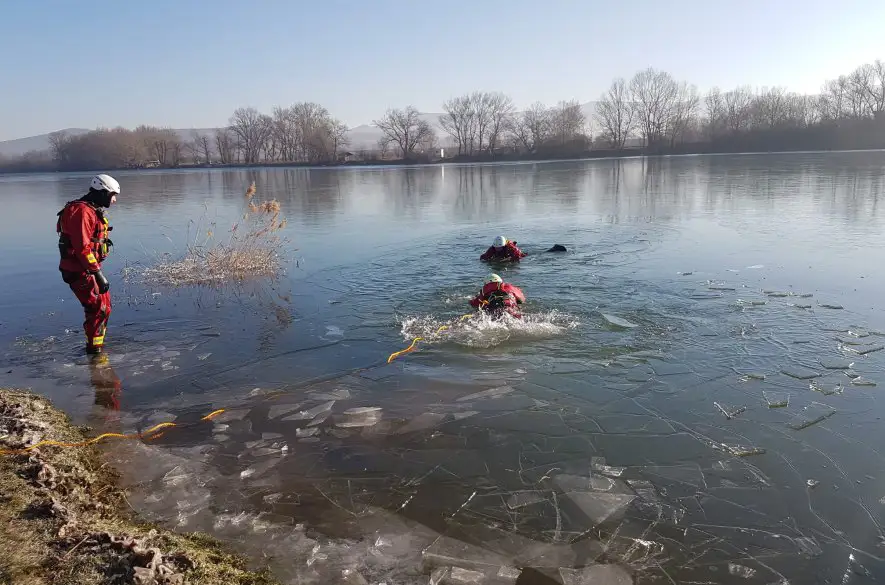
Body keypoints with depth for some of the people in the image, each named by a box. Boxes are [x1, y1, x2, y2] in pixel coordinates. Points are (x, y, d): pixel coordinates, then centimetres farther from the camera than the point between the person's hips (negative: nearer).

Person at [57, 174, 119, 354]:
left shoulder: (92, 210, 13)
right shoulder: (82, 211, -21)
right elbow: (82, 248, -27)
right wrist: (98, 273, -27)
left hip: (88, 268, 11)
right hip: (79, 271, -11)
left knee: (104, 304, 19)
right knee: (98, 308, -7)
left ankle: (97, 341, 33)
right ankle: (94, 347, 4)